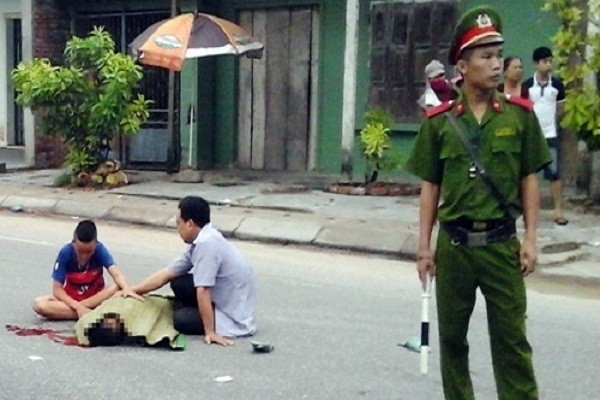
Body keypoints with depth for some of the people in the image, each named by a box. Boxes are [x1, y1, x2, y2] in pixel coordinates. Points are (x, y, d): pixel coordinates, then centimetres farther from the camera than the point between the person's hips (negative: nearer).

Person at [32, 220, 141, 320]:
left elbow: (117, 273, -35)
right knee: (39, 304, -28)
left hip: (96, 295, -1)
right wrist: (78, 307, -33)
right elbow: (57, 289, -19)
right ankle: (92, 313, -32)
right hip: (71, 297, 1)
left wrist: (127, 289, -57)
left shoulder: (100, 250, -21)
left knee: (119, 288, -32)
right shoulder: (65, 253, -22)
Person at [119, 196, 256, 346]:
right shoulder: (201, 242, 3)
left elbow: (203, 291, -26)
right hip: (224, 302, 8)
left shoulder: (206, 244, -25)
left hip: (236, 317, -8)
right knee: (178, 283, 5)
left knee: (181, 319, -13)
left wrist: (209, 332, -24)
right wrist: (130, 291, 10)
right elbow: (166, 274, 9)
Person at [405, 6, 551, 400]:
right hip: (453, 244, 1)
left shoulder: (519, 114, -1)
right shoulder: (439, 121, -1)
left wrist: (531, 238, -2)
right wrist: (424, 246, 2)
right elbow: (430, 187, 4)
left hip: (502, 243, -1)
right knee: (452, 337, 13)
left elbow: (529, 180, 3)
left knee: (511, 338, 4)